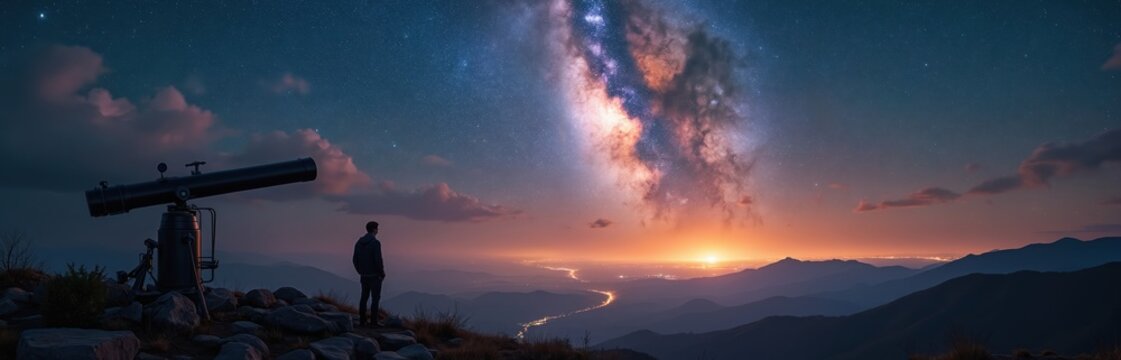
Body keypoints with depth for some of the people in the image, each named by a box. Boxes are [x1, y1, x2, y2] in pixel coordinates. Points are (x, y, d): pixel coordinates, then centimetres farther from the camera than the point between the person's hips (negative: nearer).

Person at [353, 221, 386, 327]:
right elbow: (378, 260, -22)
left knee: (364, 297, 12)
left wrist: (361, 272, 19)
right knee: (375, 298, 0)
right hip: (375, 275, -6)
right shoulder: (376, 243, -17)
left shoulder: (359, 242, 5)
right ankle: (374, 320, -2)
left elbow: (355, 260, 7)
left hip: (364, 275, 6)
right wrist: (382, 273, -8)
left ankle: (362, 320, 12)